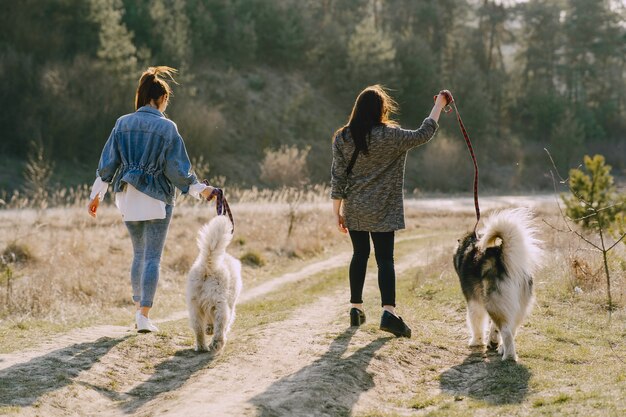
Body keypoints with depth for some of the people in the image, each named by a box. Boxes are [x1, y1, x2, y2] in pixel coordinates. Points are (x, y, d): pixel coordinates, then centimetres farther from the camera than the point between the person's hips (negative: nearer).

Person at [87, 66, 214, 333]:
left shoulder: (123, 124, 2)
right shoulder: (167, 128, -9)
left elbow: (107, 163, 4)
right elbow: (177, 169, -8)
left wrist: (97, 194, 12)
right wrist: (200, 190, 2)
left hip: (127, 198, 4)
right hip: (156, 199, -4)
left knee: (139, 254, 19)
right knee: (152, 258, 0)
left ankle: (138, 308, 21)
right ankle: (144, 315, -6)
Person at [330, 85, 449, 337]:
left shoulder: (342, 138, -2)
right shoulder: (390, 137, -12)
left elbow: (338, 177, 0)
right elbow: (423, 135, -4)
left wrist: (337, 212, 7)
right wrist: (439, 105, 8)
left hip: (354, 211, 3)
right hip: (382, 211, -3)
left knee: (359, 255, 16)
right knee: (384, 259, -2)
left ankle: (356, 308, 19)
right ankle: (388, 312, -15)